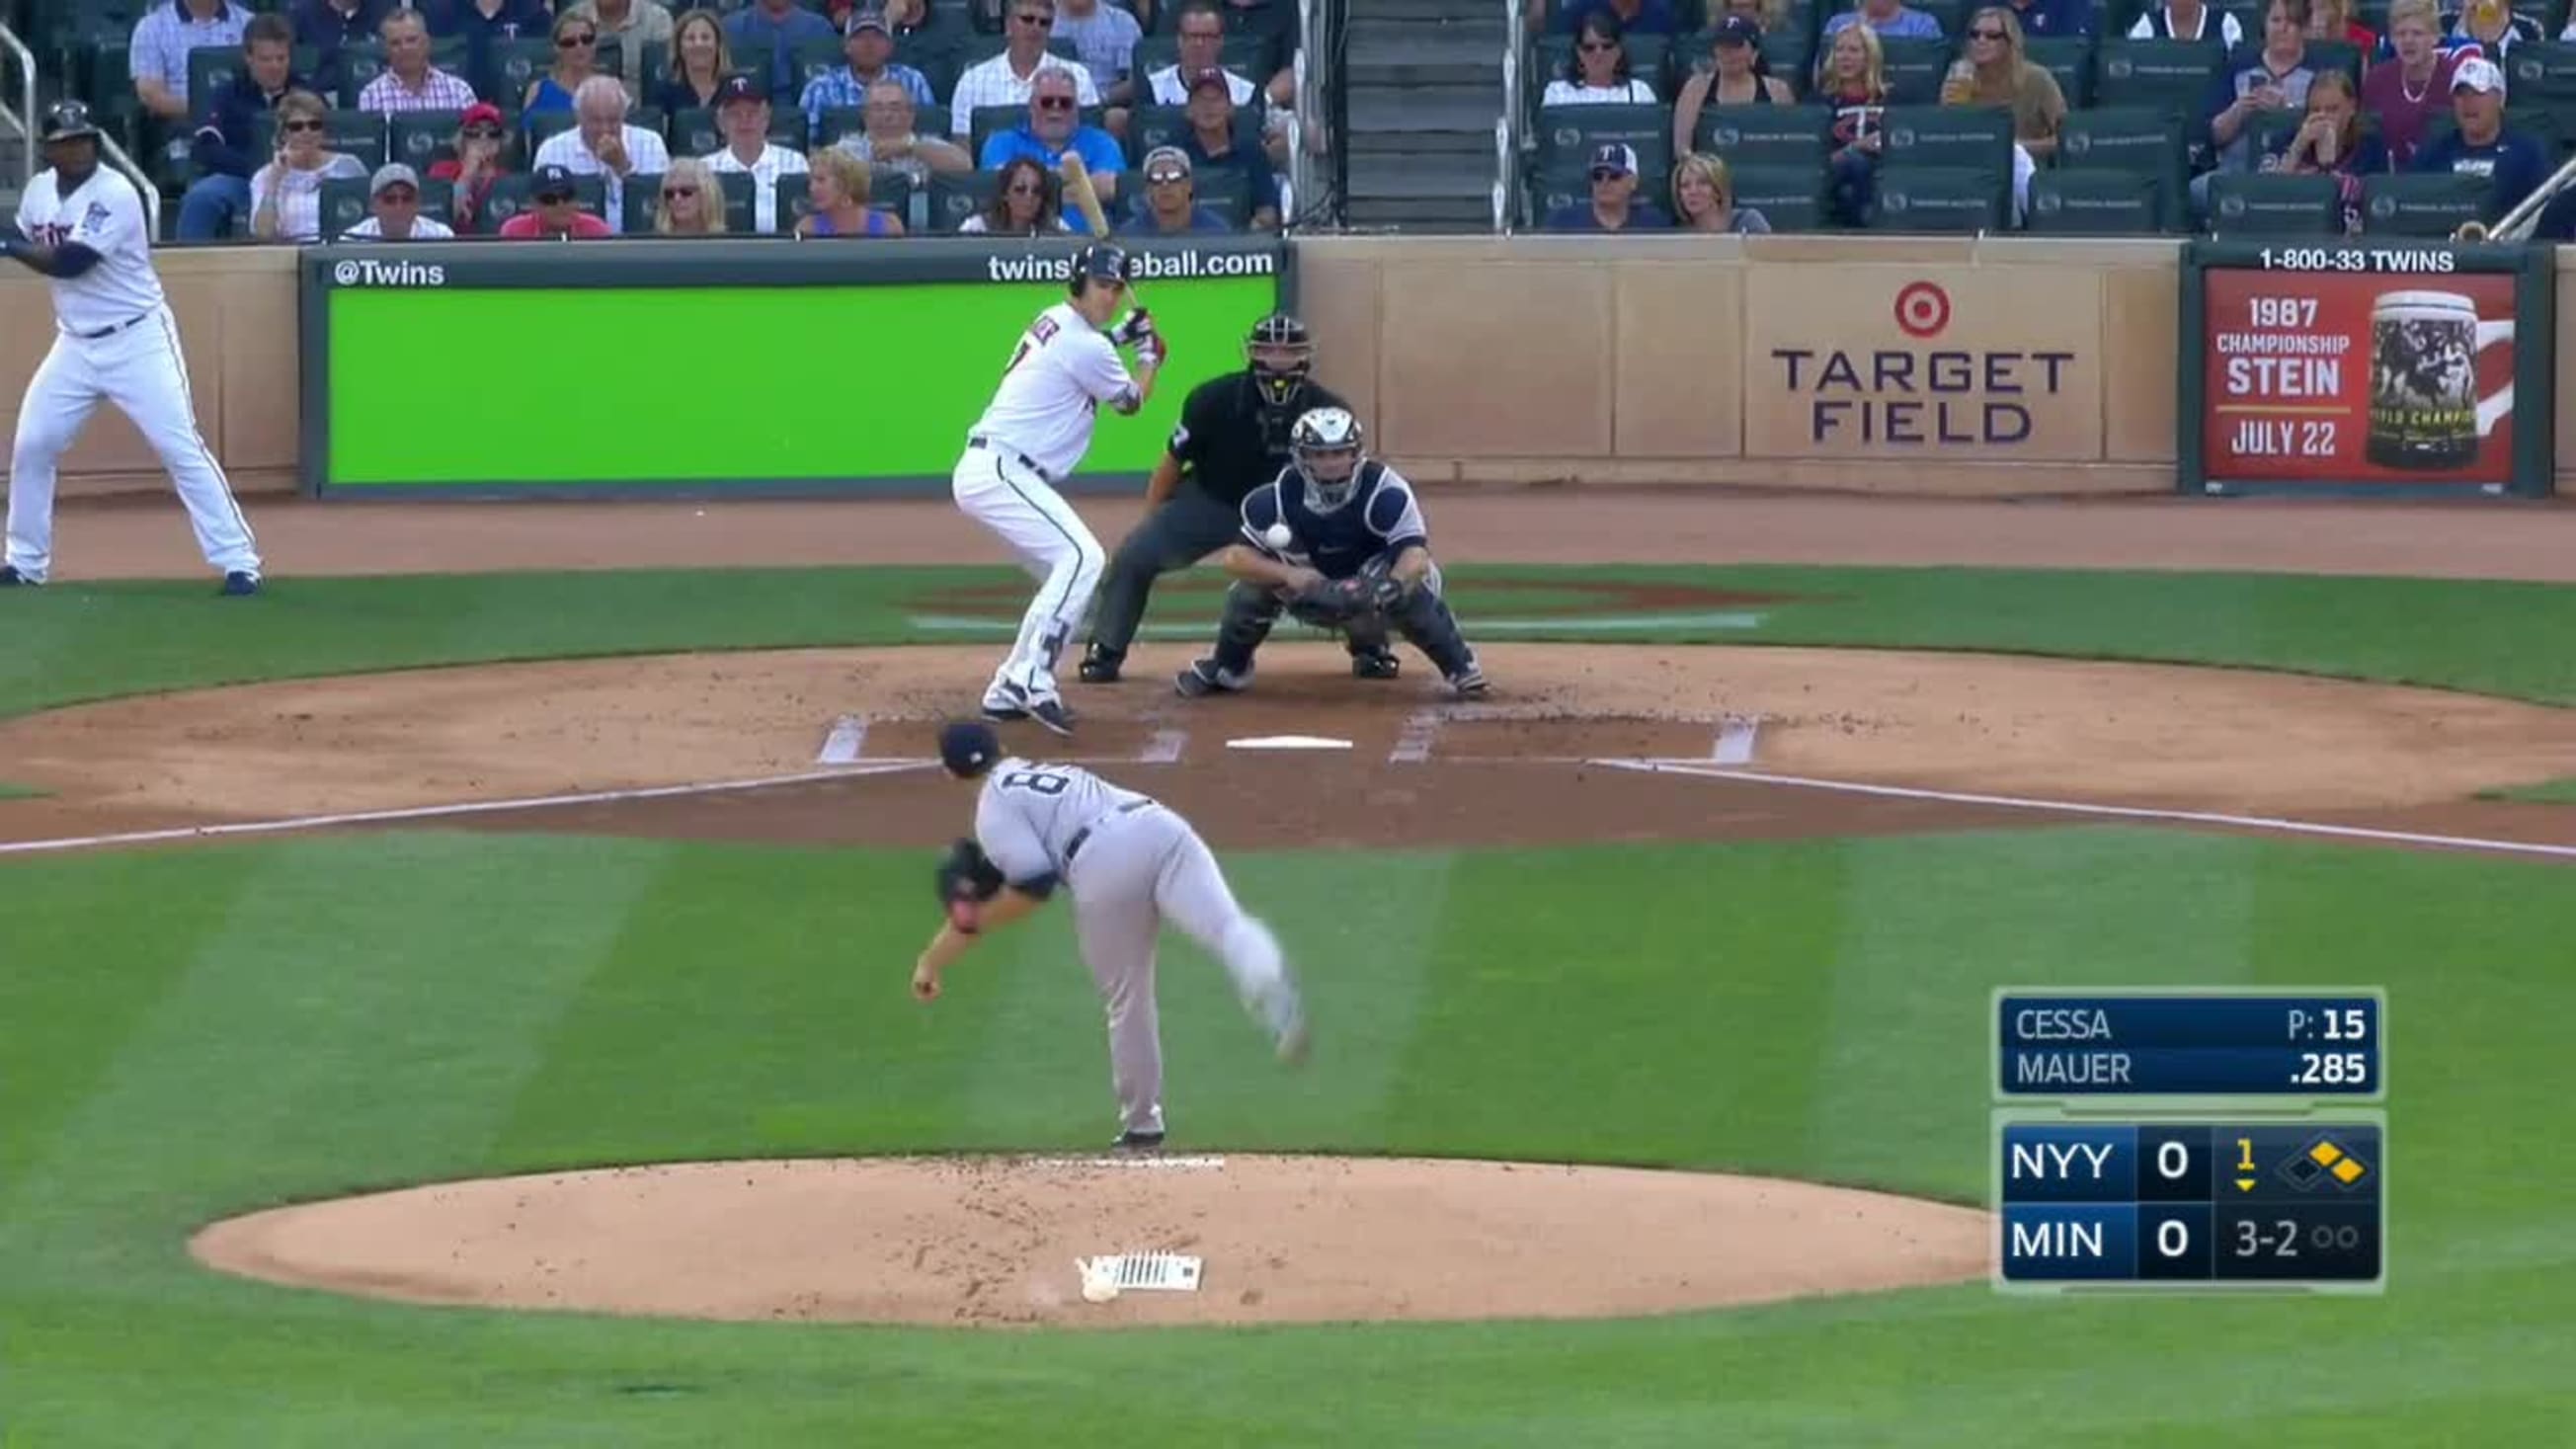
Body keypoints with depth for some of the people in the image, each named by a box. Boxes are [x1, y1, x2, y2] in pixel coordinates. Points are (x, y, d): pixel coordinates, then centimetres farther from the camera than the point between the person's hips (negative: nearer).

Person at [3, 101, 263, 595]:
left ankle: (239, 560, -11)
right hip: (75, 344, 7)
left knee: (181, 447, -12)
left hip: (138, 340, -7)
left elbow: (70, 261, -26)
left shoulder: (114, 194, -19)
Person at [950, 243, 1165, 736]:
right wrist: (1149, 357, 21)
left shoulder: (1054, 321, 15)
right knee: (1080, 557, -22)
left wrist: (1119, 336, 29)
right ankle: (1032, 678, -29)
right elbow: (1130, 401, 3)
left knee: (1069, 571, 15)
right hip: (1000, 470, -11)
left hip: (982, 471, 11)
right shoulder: (1086, 348, -14)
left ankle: (1008, 692, 15)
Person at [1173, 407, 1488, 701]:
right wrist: (1288, 574, -41)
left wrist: (1391, 585, -62)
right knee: (1252, 583, -20)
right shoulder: (1278, 497, -20)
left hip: (1374, 597, -3)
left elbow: (1415, 555, -39)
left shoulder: (1386, 492, -28)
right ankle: (1227, 668, 4)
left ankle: (1459, 667, -14)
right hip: (1316, 599, 3)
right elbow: (1236, 557, -22)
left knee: (1412, 588, -35)